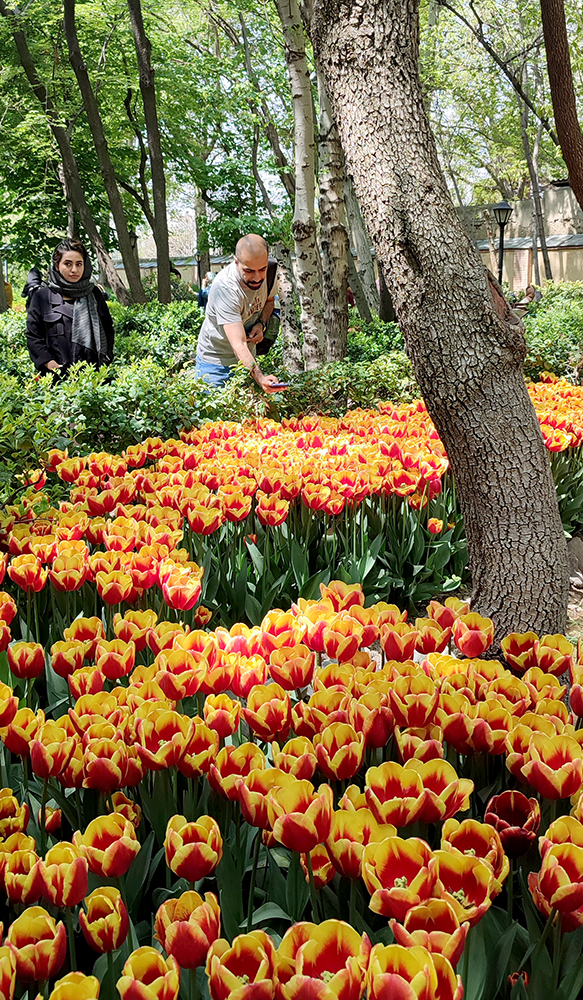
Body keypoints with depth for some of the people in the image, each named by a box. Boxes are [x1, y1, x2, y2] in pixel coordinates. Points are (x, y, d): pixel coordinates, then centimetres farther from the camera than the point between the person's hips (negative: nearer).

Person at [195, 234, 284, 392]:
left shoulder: (267, 272, -13)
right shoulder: (225, 287, -33)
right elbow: (239, 345, -39)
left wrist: (261, 324, -9)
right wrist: (260, 378, -53)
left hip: (248, 358, 6)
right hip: (216, 363, -6)